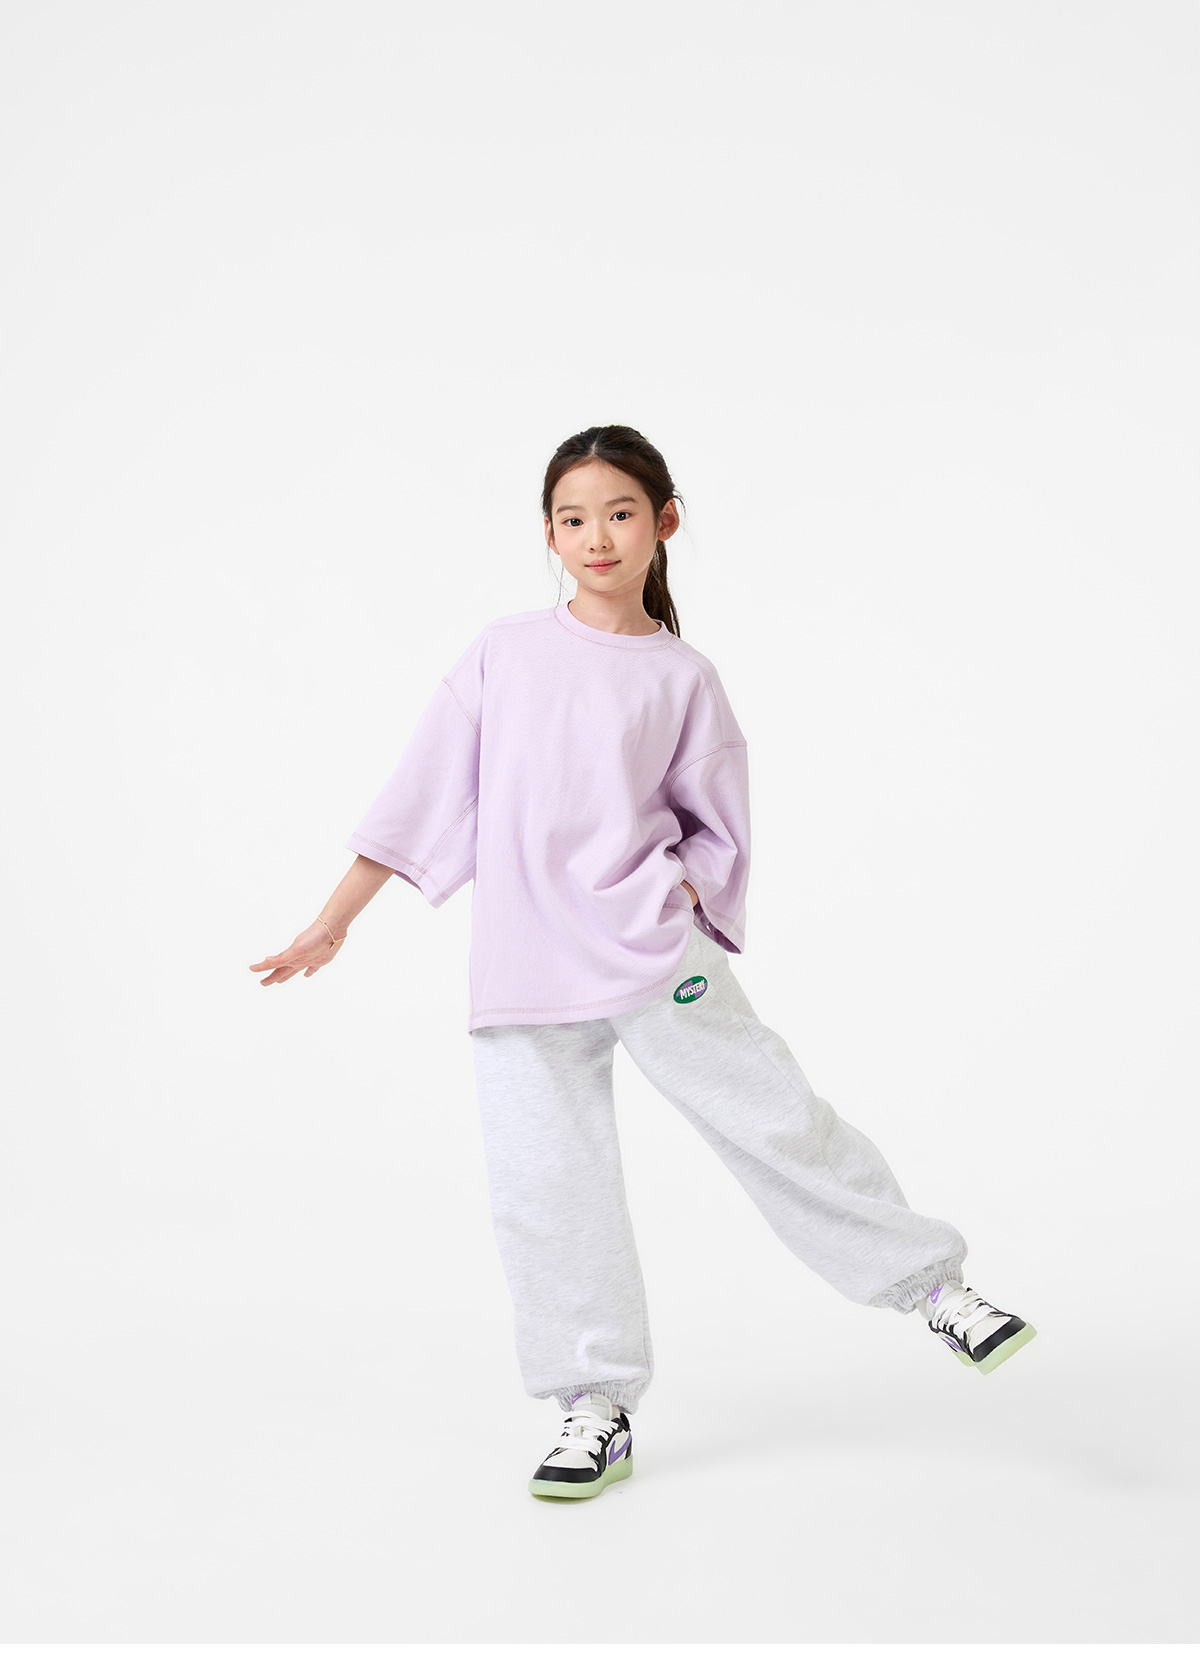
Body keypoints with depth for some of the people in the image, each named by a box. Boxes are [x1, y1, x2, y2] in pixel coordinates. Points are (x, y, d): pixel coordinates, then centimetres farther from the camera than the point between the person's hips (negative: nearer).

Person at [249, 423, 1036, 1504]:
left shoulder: (684, 679, 5)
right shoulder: (503, 653, 9)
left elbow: (720, 829, 10)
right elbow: (424, 796, 11)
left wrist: (676, 903, -9)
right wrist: (333, 923, 10)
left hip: (653, 951, -1)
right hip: (523, 973, 2)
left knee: (775, 1120, -5)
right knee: (545, 1191, -1)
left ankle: (933, 1283, 12)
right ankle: (597, 1411, 13)